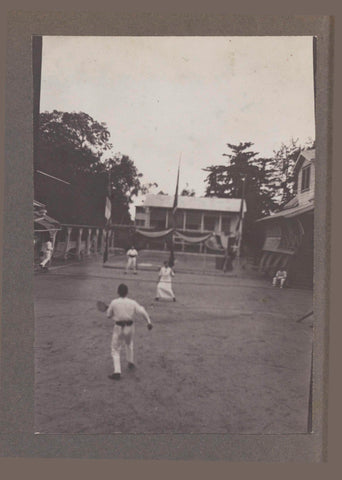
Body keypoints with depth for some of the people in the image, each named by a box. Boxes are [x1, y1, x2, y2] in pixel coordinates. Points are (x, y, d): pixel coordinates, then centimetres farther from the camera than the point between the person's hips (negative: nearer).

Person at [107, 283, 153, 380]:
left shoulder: (114, 302, -10)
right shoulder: (132, 302, -6)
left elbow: (108, 315, 1)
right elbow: (142, 311, -15)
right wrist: (149, 322, -17)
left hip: (119, 327, -2)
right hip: (130, 327, 3)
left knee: (115, 350, 7)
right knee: (129, 344, 31)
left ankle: (117, 372, -2)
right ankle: (130, 363, 42)